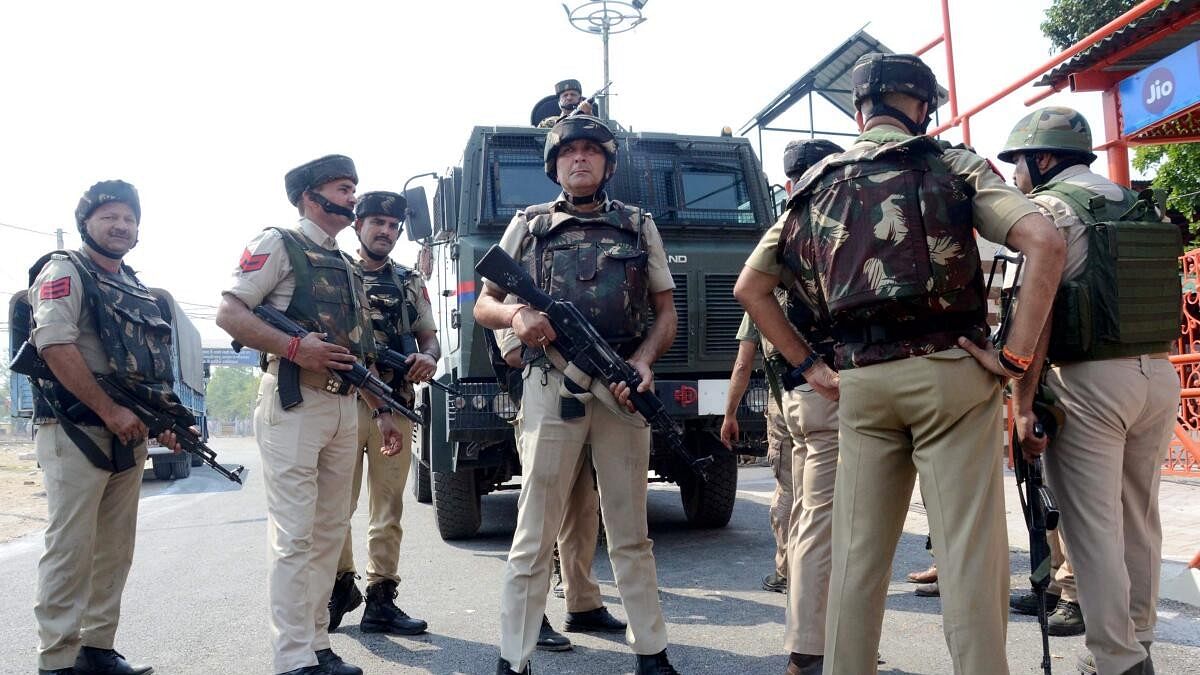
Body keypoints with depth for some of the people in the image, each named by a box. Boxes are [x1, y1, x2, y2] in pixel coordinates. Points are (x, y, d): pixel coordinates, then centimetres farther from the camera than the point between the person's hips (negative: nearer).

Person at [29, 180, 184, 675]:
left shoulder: (139, 289, 19)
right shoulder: (65, 271, -3)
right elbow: (56, 344, -17)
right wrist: (110, 410, -20)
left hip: (128, 435, 7)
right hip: (76, 431, -7)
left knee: (115, 550, 10)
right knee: (71, 547, -5)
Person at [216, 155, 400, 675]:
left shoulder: (348, 268, 22)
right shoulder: (279, 245, 1)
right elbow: (229, 312, -9)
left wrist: (383, 413, 17)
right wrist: (295, 347, -21)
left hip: (344, 407, 8)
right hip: (294, 403, -7)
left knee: (330, 530, 10)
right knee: (295, 535, -7)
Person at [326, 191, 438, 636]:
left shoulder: (411, 283, 16)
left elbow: (429, 336, 14)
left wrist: (429, 357, -9)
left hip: (397, 407, 3)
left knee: (388, 507, 4)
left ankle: (381, 599, 11)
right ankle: (341, 585, 20)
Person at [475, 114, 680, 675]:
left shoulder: (639, 226, 14)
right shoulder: (528, 226, 12)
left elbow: (665, 312, 14)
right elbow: (483, 307, 13)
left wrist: (644, 359, -6)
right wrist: (514, 315, -10)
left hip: (623, 390, 1)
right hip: (552, 390, -1)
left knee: (631, 534, 10)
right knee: (533, 537, 1)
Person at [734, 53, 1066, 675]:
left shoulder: (817, 186, 14)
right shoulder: (954, 167, 4)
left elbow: (749, 287, 14)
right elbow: (1045, 244, -11)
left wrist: (809, 366, 12)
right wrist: (1015, 353, -7)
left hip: (859, 380, 3)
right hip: (948, 369, -3)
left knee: (857, 551, 10)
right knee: (969, 550, 2)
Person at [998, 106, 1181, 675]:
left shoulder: (1050, 206, -6)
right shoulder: (1139, 205, 18)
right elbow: (1157, 296, 20)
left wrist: (1023, 402, -17)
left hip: (1090, 378, -8)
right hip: (1160, 373, 8)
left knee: (1093, 525, -1)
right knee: (1139, 517, 16)